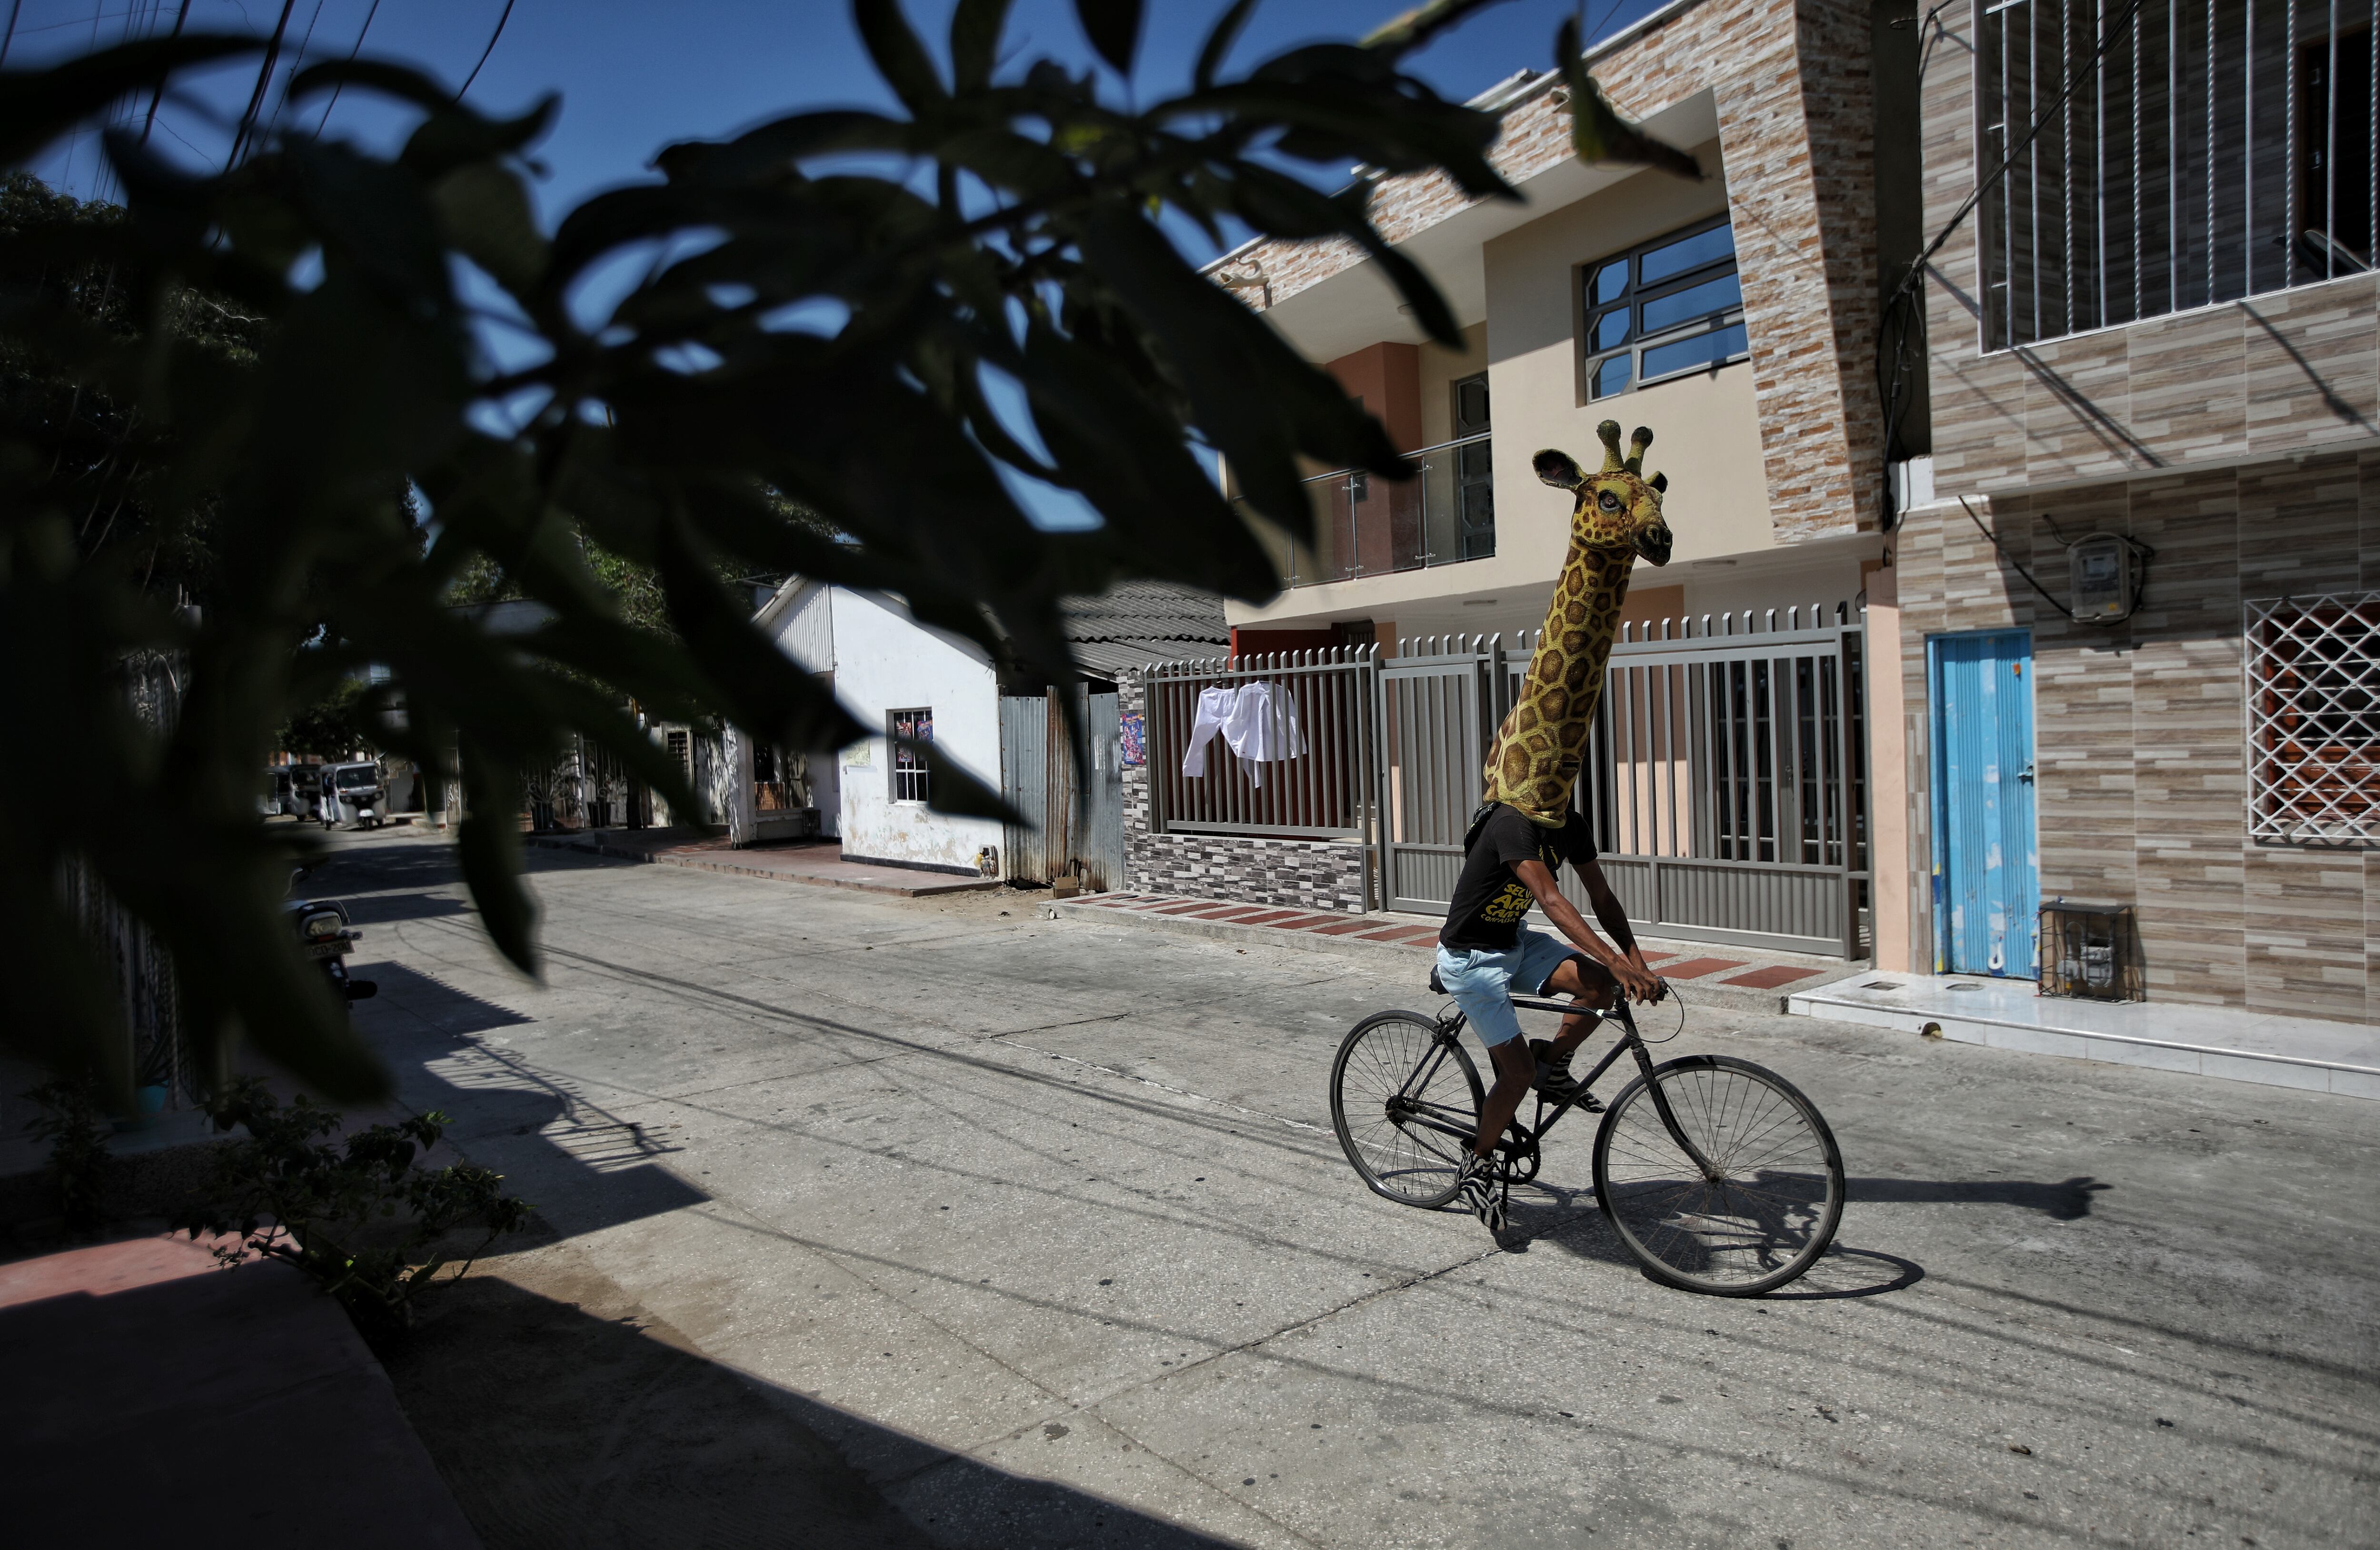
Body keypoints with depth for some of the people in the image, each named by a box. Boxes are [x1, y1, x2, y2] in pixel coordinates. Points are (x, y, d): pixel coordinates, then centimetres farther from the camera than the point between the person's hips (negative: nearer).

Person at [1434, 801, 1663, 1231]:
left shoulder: (1570, 825, -2)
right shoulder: (1513, 823, -28)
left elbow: (1602, 897, 0)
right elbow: (1551, 901, -37)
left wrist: (1639, 966, -10)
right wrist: (1617, 962, -43)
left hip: (1514, 942, 7)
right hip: (1470, 958, -7)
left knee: (1601, 985, -16)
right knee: (1520, 1071, -9)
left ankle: (1553, 1067, 9)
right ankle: (1477, 1167, 13)